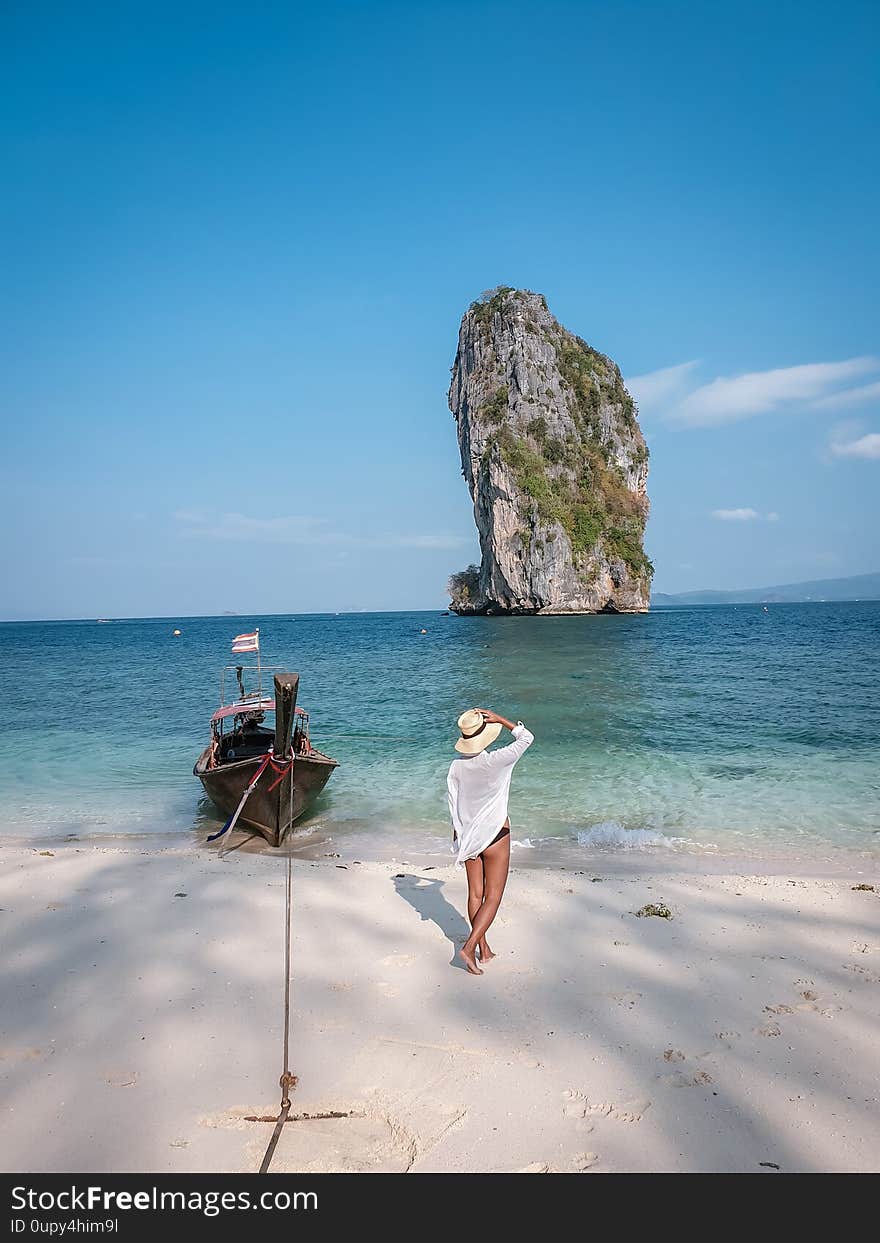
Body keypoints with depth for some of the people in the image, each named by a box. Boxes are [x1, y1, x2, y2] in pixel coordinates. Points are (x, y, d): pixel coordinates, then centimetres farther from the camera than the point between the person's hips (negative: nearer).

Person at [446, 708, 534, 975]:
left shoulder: (456, 765, -7)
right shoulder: (496, 761, -21)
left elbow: (453, 805, 2)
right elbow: (526, 737, -7)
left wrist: (458, 836, 14)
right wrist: (500, 719, -10)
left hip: (468, 835, 5)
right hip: (495, 834, -5)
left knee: (475, 893, 15)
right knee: (493, 897, 4)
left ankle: (484, 949, 26)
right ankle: (470, 946, -8)